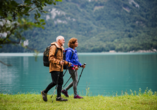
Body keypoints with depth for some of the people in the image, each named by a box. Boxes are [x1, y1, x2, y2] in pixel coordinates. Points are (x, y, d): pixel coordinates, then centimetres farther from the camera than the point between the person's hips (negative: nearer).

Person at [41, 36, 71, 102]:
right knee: (55, 82, -13)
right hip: (54, 68, -9)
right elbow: (51, 58, -19)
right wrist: (59, 62, -30)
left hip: (60, 68, 9)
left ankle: (58, 97, 7)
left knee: (60, 82, 4)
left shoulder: (61, 48, 19)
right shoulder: (53, 47, -10)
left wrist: (67, 63, 16)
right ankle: (44, 92, 4)